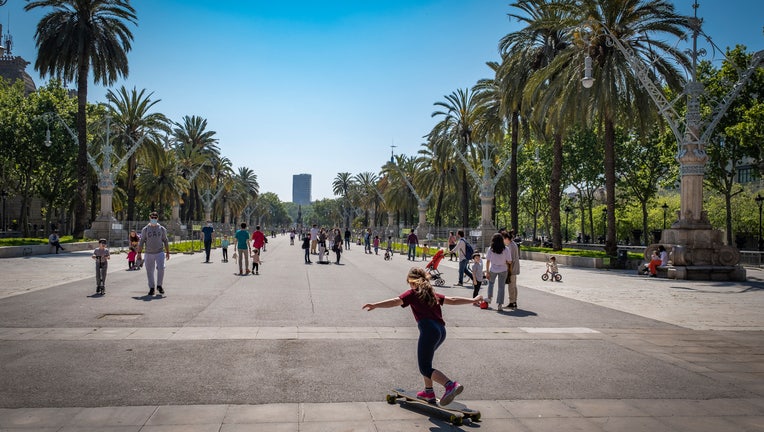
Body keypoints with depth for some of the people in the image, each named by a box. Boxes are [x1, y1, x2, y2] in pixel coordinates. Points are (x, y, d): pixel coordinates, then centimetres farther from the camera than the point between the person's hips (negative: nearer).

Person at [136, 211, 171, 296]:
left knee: (161, 269, -13)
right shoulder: (145, 229, 3)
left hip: (159, 253, 0)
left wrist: (167, 252, 7)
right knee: (149, 272, 3)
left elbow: (165, 241, 11)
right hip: (149, 254, 0)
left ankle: (159, 286, 6)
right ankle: (151, 288, 15)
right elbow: (141, 242, 4)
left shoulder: (162, 229, 5)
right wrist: (139, 253, -1)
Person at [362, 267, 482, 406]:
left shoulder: (412, 293, 9)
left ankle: (451, 385, -25)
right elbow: (453, 300, 34)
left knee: (425, 369, -5)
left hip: (429, 330, -8)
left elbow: (395, 301, -7)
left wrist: (375, 305, -14)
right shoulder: (433, 294, 27)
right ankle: (429, 391, 30)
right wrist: (473, 300, 47)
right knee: (425, 361, 27)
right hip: (441, 330, 8)